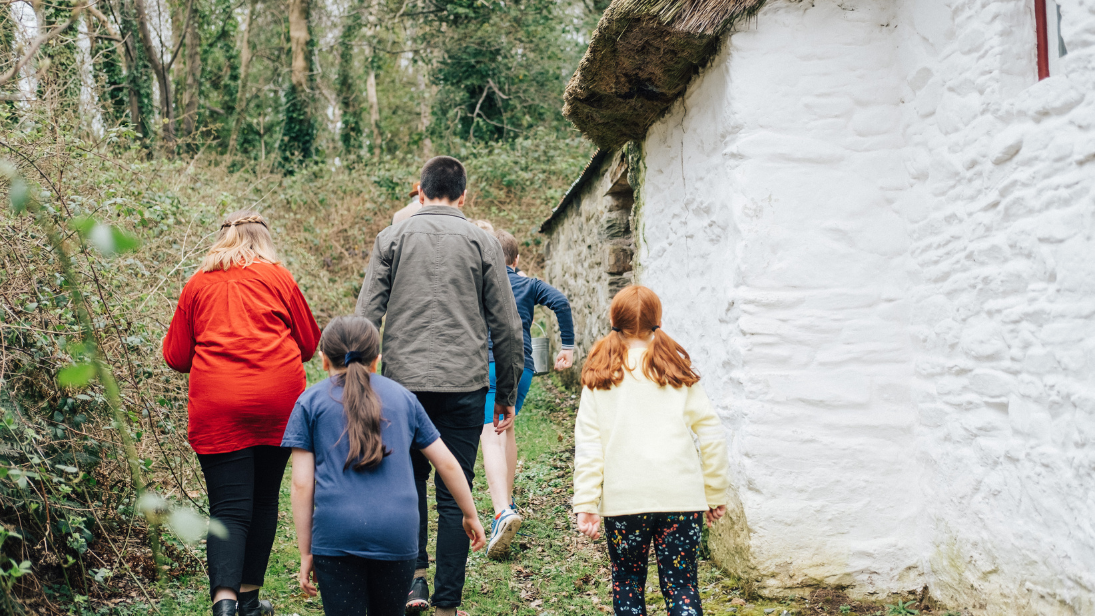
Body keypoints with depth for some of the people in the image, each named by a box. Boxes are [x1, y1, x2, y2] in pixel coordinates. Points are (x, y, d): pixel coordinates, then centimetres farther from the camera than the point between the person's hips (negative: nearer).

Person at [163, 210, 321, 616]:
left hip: (217, 410, 0)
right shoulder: (278, 277, 6)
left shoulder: (197, 284, 8)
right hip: (277, 403, 1)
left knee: (228, 508, -3)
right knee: (263, 499, 14)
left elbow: (175, 356, 12)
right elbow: (309, 343, 14)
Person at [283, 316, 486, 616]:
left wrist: (305, 553, 7)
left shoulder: (310, 401, 9)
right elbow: (446, 463, 15)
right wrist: (471, 515, 28)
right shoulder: (402, 396, 16)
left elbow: (302, 484, 2)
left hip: (336, 534, -2)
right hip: (398, 533, 2)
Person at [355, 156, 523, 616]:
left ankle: (414, 577, 9)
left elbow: (366, 316, 2)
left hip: (403, 381, 1)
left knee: (410, 480, 20)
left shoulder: (391, 238, 7)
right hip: (464, 386, -1)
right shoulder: (482, 243, 5)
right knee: (454, 495, 5)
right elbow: (506, 326, 5)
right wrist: (507, 395, 12)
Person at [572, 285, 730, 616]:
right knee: (682, 586, 7)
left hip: (623, 499, 0)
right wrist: (715, 493, 10)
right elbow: (711, 433, 3)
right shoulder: (677, 369, 5)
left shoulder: (599, 377, 4)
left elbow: (587, 444, -2)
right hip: (681, 496, 0)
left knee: (627, 582, 16)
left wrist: (585, 504, -1)